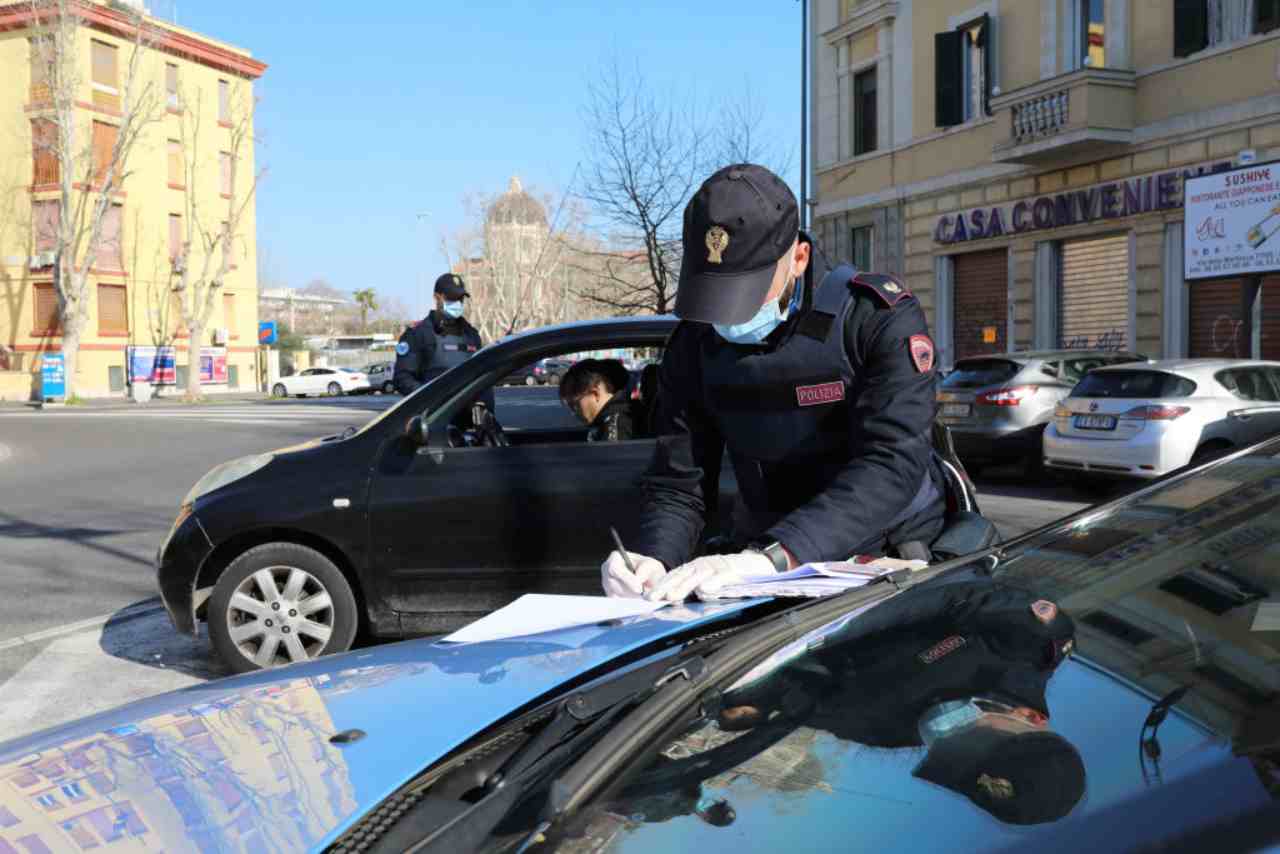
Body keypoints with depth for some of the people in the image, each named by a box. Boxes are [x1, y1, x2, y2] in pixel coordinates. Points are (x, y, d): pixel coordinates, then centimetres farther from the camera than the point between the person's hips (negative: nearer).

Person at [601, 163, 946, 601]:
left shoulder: (880, 318, -12)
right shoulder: (693, 345, 1)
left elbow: (894, 465, -25)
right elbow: (676, 484, 1)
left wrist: (773, 558, -37)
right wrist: (655, 559, -22)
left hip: (890, 561, -2)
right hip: (767, 557, 3)